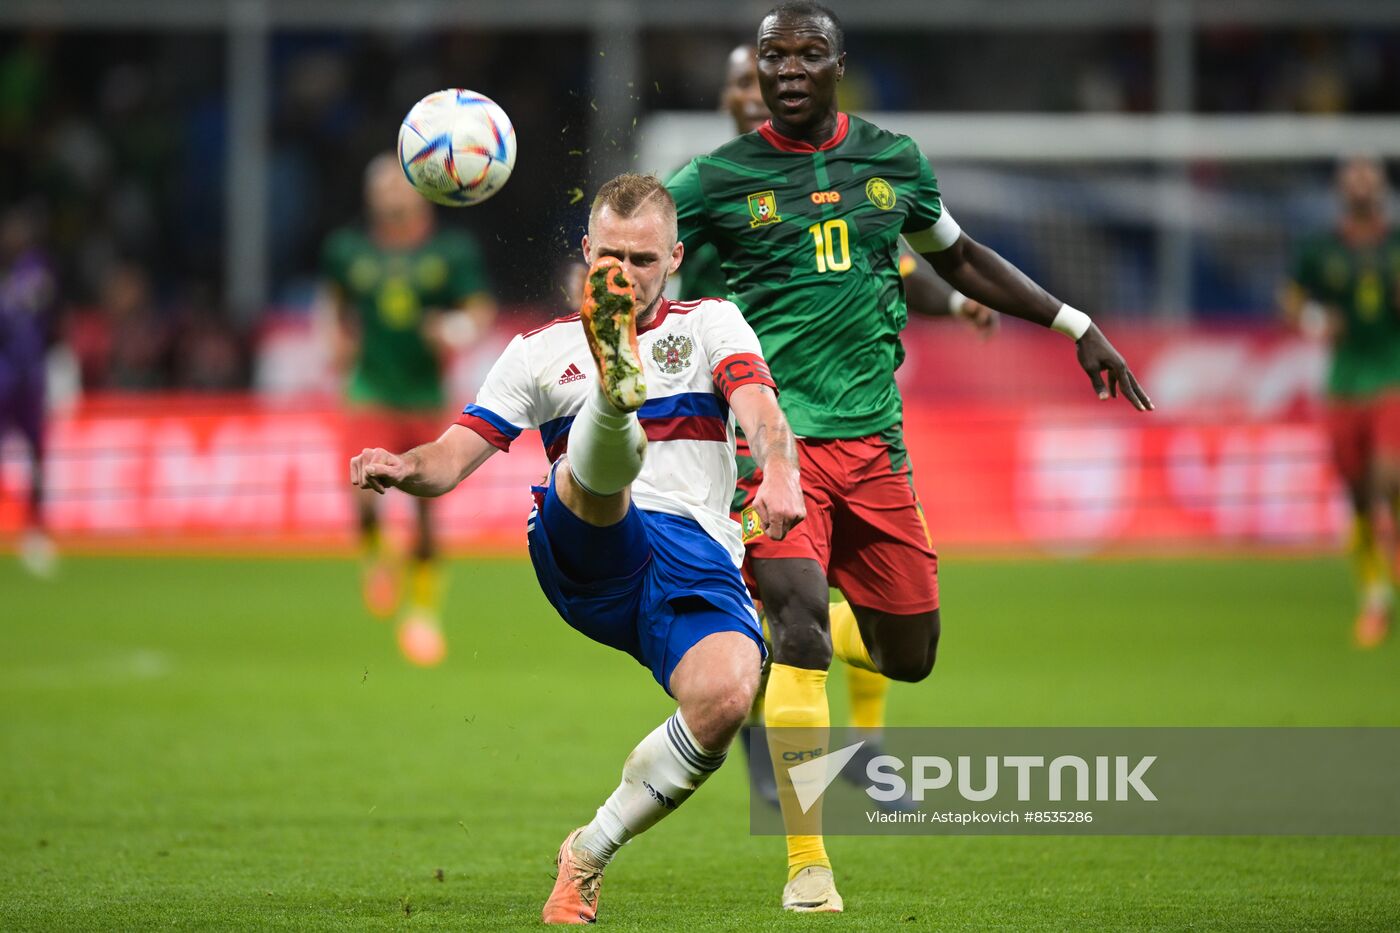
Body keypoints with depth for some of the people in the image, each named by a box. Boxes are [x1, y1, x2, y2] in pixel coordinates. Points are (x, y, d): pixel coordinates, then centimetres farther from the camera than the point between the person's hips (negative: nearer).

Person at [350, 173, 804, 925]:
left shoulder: (711, 324, 17)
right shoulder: (542, 351, 19)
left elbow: (758, 407, -4)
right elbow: (455, 455, 11)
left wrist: (779, 470, -27)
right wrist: (403, 469, -14)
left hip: (698, 565, 0)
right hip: (587, 555, 0)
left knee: (726, 699, -29)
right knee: (594, 470, -34)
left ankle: (589, 854, -10)